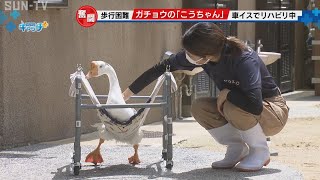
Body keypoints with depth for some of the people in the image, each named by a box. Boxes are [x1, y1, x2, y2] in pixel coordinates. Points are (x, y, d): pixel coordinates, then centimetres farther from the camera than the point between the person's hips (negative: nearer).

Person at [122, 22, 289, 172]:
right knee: (199, 107, -14)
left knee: (234, 107, -34)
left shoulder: (244, 60, -34)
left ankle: (261, 152, -9)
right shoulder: (197, 54, -16)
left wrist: (227, 92, -29)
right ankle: (238, 149, 1)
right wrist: (126, 94, -4)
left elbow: (255, 106, -45)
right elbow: (162, 67, -7)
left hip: (274, 111, -6)